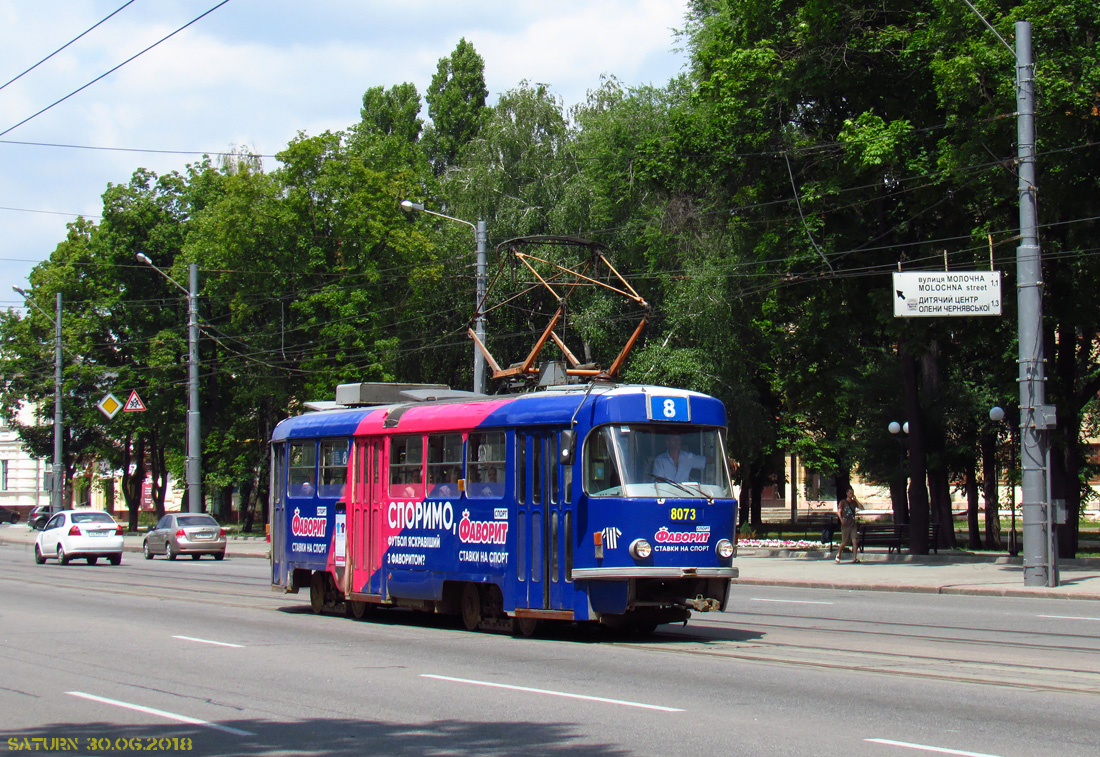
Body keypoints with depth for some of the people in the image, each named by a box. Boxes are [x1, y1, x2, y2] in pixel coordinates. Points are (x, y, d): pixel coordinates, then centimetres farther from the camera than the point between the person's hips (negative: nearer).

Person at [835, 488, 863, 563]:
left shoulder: (854, 503, 13)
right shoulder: (842, 502, 4)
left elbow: (861, 508, 0)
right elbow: (839, 511, -6)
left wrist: (856, 500, -3)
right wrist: (841, 519, -24)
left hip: (853, 525, 3)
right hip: (845, 525, -3)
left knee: (855, 541, -11)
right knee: (844, 542, 2)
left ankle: (855, 558, -14)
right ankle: (838, 555, 25)